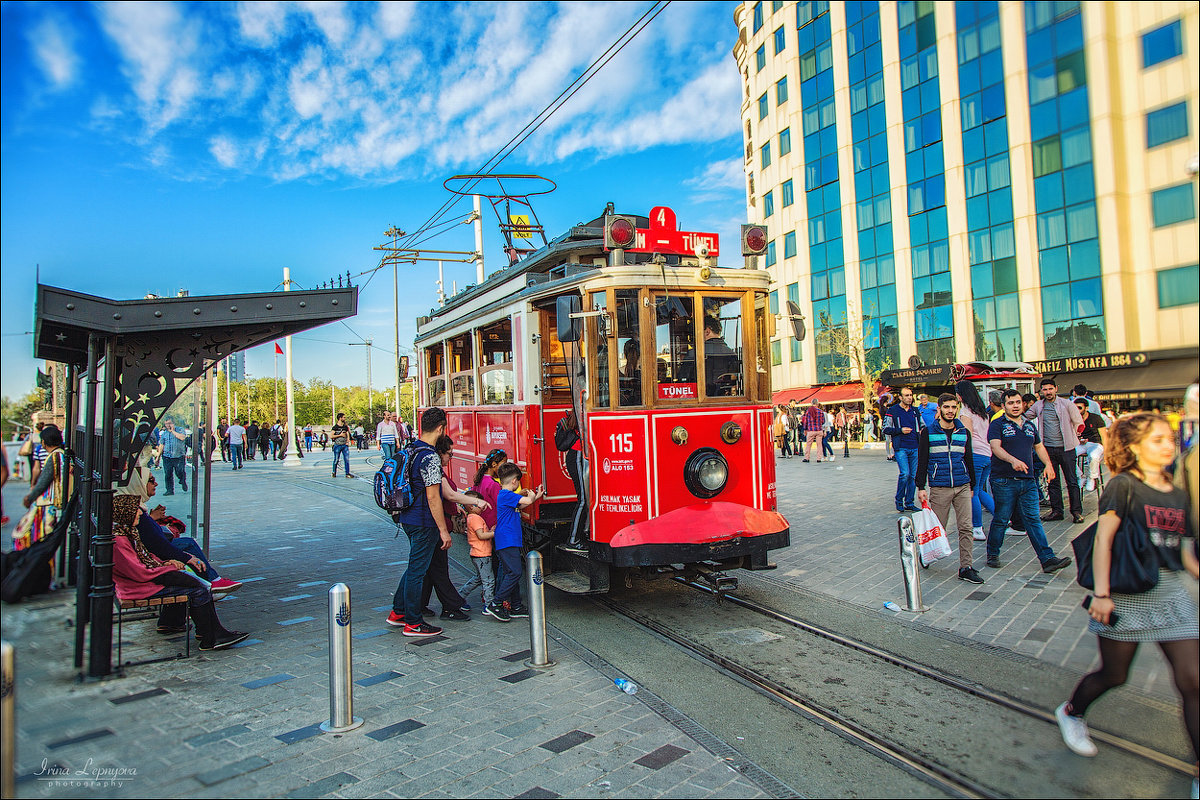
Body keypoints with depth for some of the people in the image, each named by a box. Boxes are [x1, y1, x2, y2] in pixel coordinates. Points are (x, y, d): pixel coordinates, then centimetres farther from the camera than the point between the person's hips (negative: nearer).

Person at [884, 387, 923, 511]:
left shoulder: (915, 410, 13)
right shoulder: (893, 411, 0)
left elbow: (922, 425, 24)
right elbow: (885, 429, 0)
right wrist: (900, 430, -13)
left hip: (915, 447, 5)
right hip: (901, 448, -5)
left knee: (913, 476, 5)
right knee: (905, 474, -16)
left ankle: (909, 503, 15)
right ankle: (899, 500, 3)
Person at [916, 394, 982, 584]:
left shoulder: (964, 432, 10)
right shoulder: (928, 432, 0)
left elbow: (969, 460, 18)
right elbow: (922, 461, 0)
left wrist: (972, 485, 19)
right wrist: (921, 487, -5)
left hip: (962, 487, 3)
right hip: (939, 488, -3)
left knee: (966, 527, -1)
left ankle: (966, 567, 5)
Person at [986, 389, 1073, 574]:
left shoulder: (1030, 425, 17)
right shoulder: (997, 425, -3)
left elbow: (1039, 446, 28)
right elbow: (996, 447, -17)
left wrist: (1048, 464, 12)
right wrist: (1013, 460, -33)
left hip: (1028, 481, 5)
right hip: (1004, 481, -5)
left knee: (1033, 520, 3)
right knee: (1000, 520, 2)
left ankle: (1047, 559, 1)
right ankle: (992, 555, 16)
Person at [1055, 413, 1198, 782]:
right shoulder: (1124, 485, -8)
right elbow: (1103, 539, -12)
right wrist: (1101, 593, -18)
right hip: (1128, 590, -5)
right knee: (1113, 674, 7)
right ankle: (1071, 712, 34)